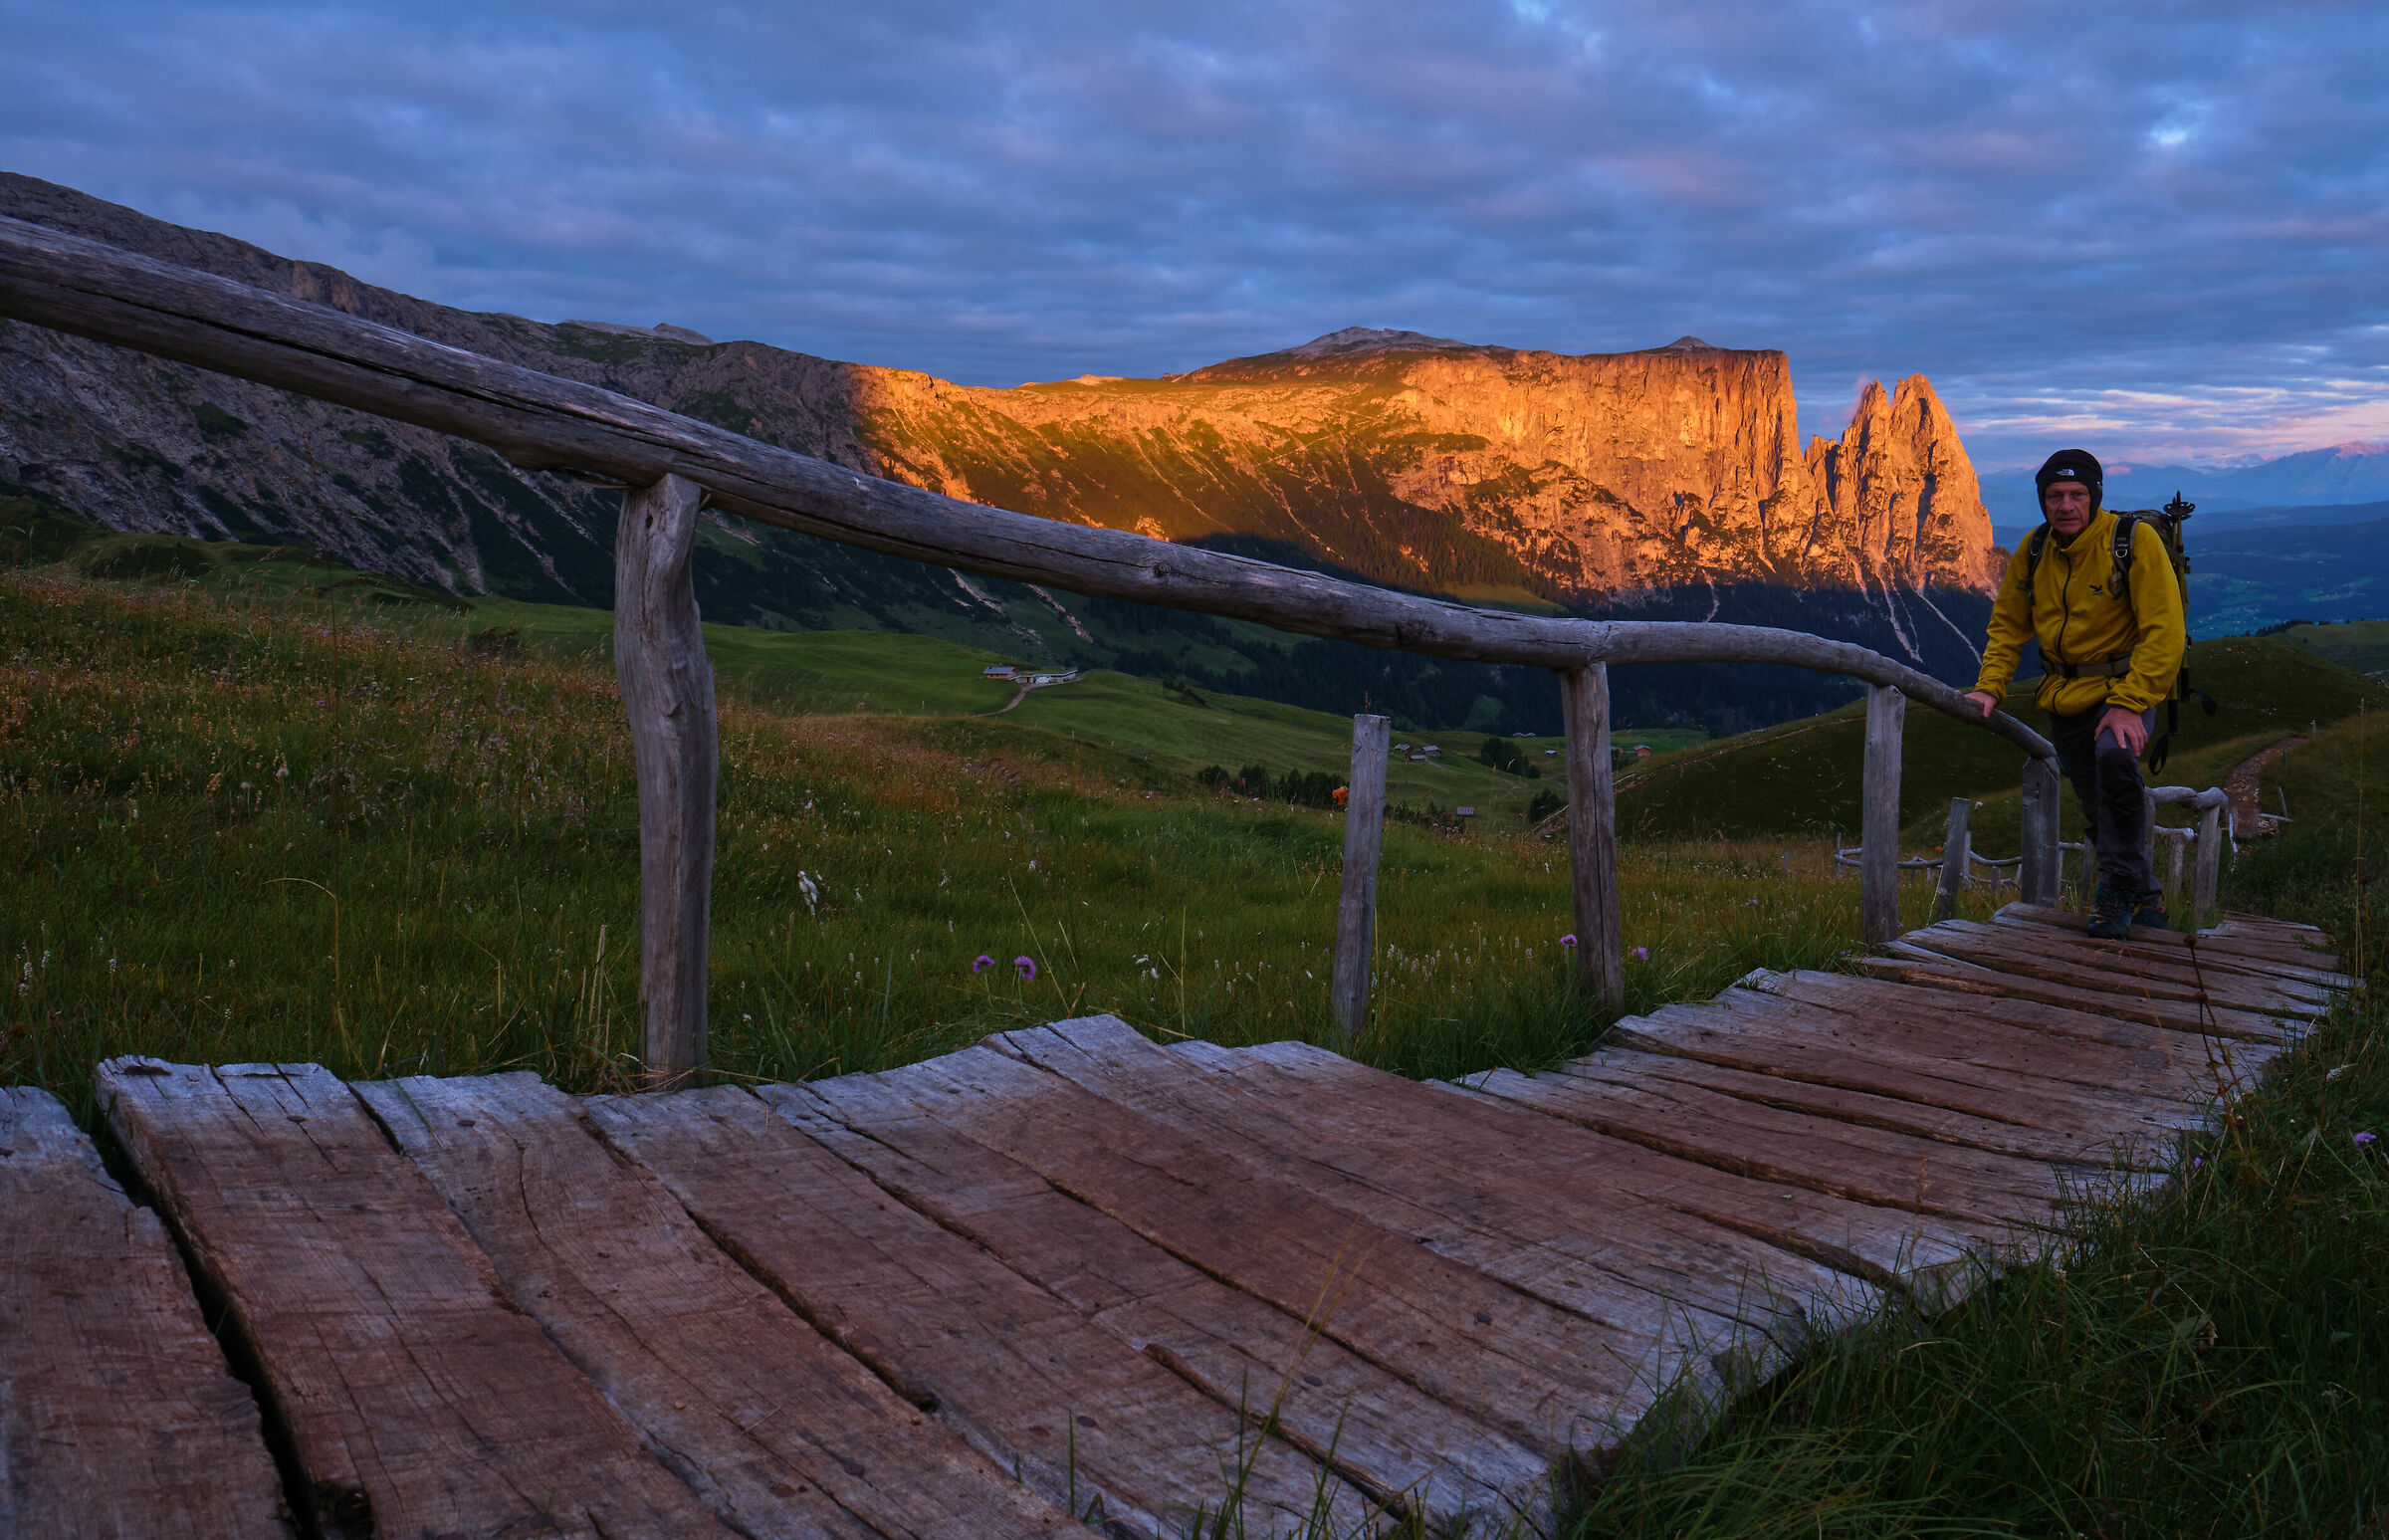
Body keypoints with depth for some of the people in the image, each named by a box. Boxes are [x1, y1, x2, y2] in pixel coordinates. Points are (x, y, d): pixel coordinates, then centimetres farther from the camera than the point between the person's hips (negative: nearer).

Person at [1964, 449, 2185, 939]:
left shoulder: (2134, 541, -17)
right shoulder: (2032, 551, -1)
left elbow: (2163, 632, -20)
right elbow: (2008, 624, 11)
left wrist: (2128, 702, -27)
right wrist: (1989, 686, -2)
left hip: (2127, 688, -5)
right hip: (2064, 697, 6)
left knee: (2115, 756, -34)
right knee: (2098, 810, 10)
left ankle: (2118, 889, -18)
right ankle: (2146, 899, 33)